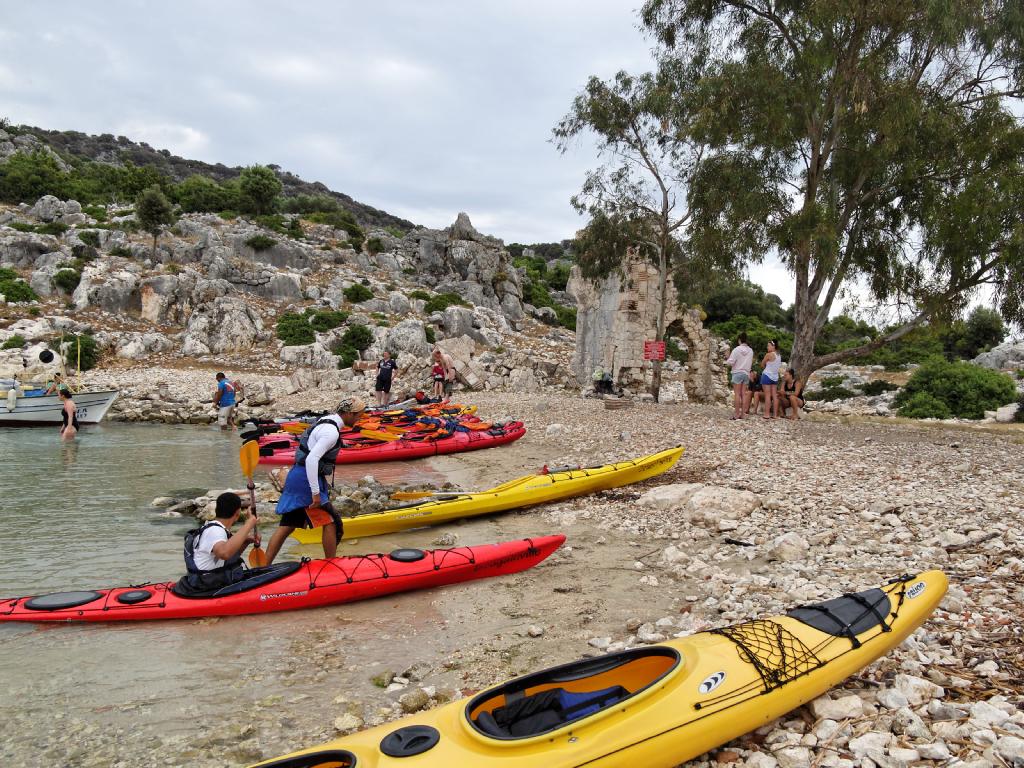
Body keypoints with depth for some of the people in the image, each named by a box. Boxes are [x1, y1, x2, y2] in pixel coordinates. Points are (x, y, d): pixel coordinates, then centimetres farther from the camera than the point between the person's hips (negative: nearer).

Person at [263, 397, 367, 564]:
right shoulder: (332, 431, -17)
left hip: (296, 476, 10)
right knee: (330, 523, 1)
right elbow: (312, 459, -26)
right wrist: (316, 492, -23)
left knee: (287, 526, 10)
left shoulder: (326, 422, 14)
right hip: (306, 480, -10)